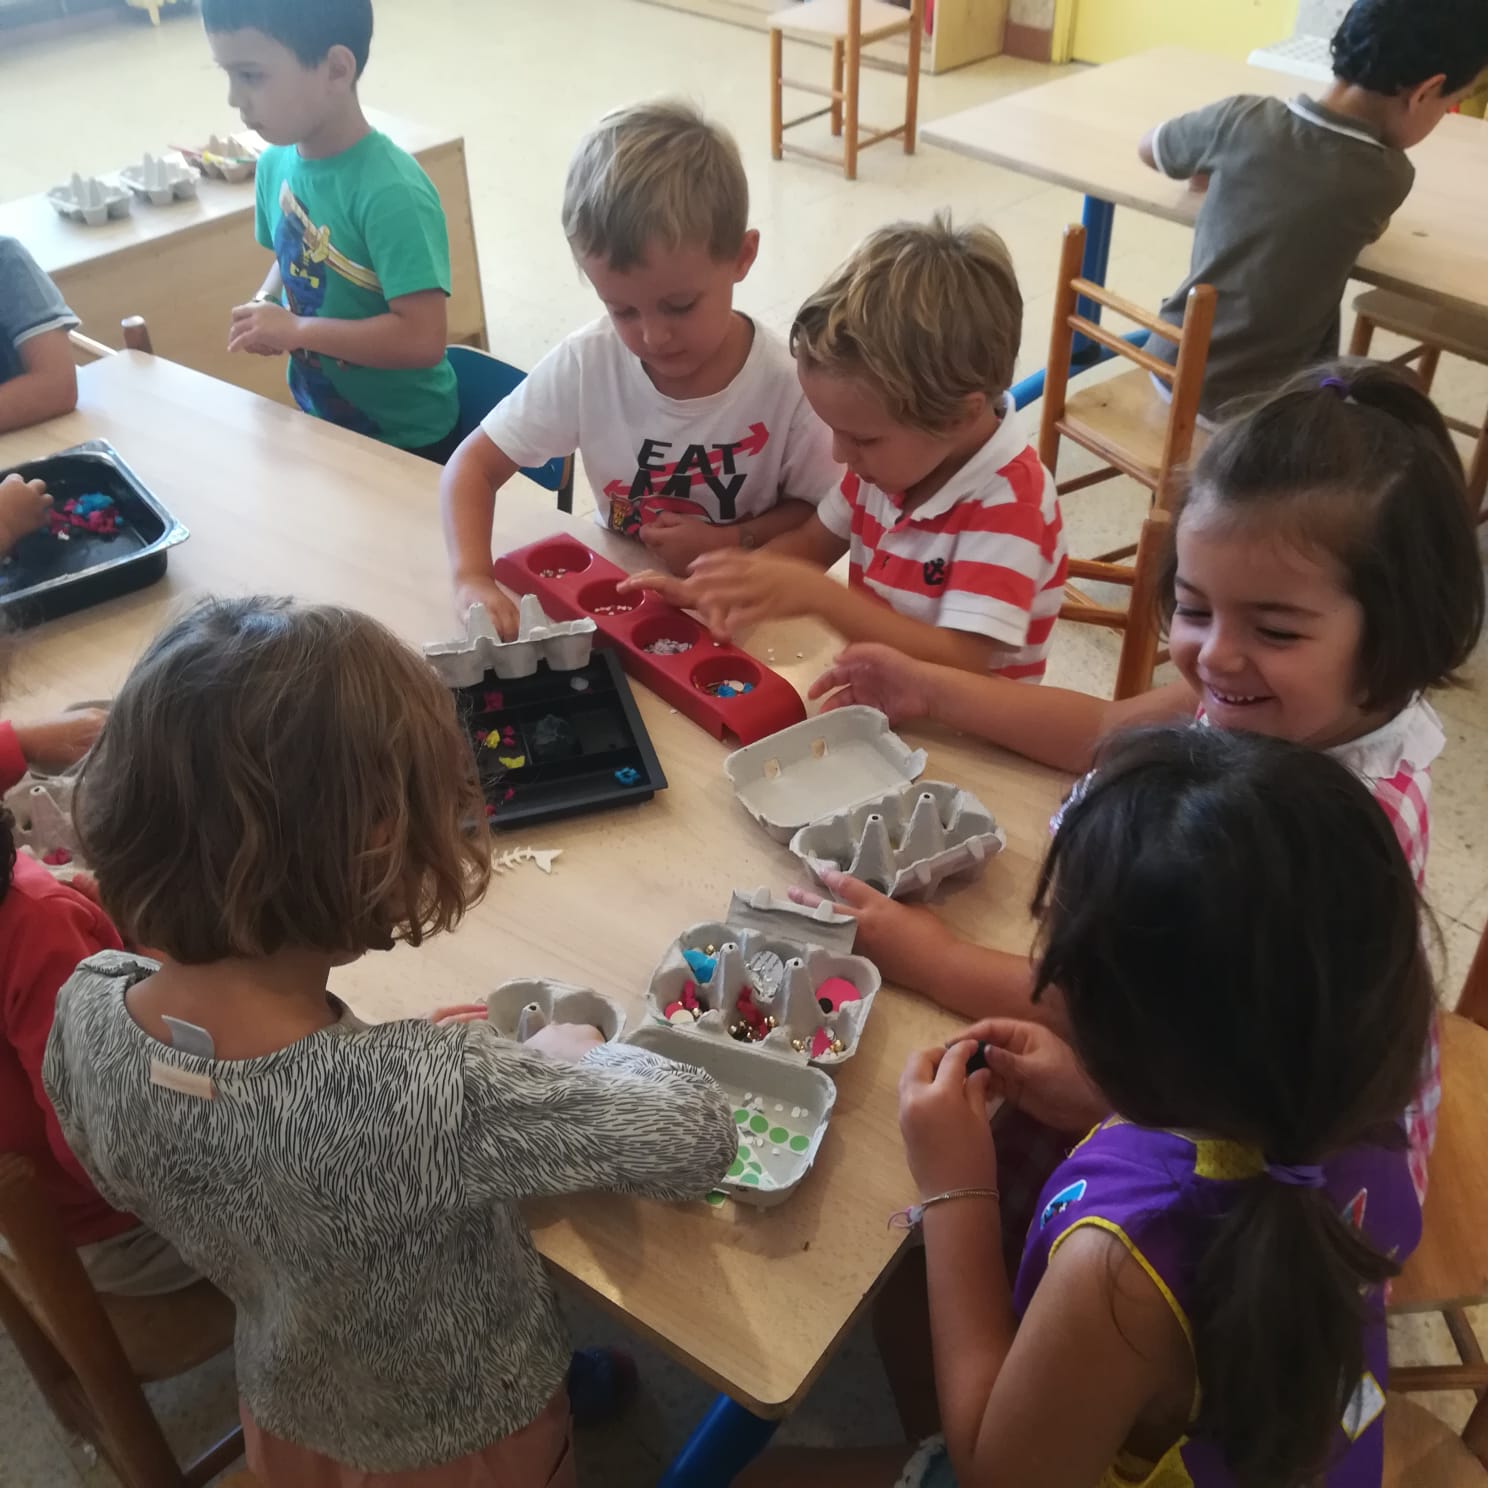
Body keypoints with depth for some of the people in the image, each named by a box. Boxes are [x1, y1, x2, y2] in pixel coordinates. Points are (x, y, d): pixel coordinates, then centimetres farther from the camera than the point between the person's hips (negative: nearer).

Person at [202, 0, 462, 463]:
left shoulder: (391, 192, -27)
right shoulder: (275, 164, -5)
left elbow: (423, 339, -31)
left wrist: (295, 328, -25)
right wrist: (265, 305, -8)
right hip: (320, 423, 7)